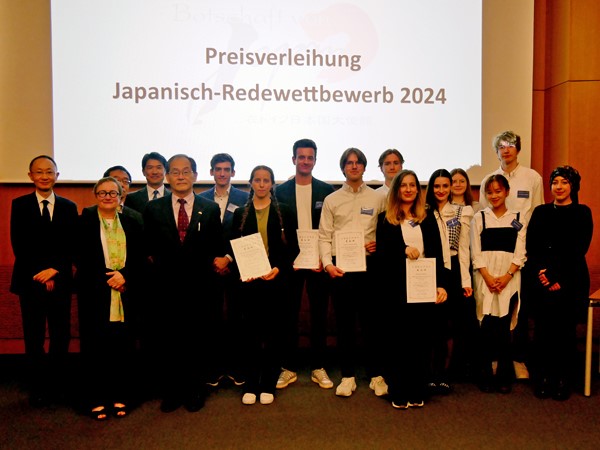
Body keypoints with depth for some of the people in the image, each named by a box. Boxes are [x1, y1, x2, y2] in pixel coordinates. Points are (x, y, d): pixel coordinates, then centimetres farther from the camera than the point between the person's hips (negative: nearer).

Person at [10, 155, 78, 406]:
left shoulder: (68, 207, 6)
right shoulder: (19, 205, 4)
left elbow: (72, 245, 2)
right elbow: (18, 245, -3)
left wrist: (55, 270, -12)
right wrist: (40, 275, -10)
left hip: (60, 281, 1)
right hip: (30, 281, -1)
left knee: (61, 337, 6)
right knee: (34, 339, 6)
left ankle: (58, 386, 19)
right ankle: (38, 389, 19)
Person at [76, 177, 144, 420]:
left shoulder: (131, 223, 10)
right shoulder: (84, 222, 3)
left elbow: (139, 258, 6)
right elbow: (81, 259, -4)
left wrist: (124, 276, -11)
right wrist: (105, 279, -12)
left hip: (125, 294, 2)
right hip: (94, 293, -2)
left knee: (122, 345, 5)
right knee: (95, 346, 2)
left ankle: (121, 397, 17)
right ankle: (96, 399, 14)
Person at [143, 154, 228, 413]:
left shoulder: (210, 209, 4)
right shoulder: (153, 209, 5)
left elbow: (217, 247, 5)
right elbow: (148, 248, 7)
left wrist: (219, 260, -10)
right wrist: (155, 266, -4)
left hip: (200, 287, 0)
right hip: (167, 287, 1)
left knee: (198, 341, 10)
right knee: (169, 341, 10)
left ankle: (195, 392, 27)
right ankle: (171, 392, 28)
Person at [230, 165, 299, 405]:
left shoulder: (284, 212, 3)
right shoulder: (240, 213, 7)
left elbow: (293, 247, 1)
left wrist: (279, 268, -13)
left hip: (276, 280, -1)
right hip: (248, 281, 1)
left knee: (272, 332, 6)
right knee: (251, 333, 5)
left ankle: (268, 385, 18)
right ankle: (250, 386, 17)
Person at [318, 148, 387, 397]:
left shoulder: (378, 198, 10)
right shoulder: (331, 200, 9)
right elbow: (324, 235, 5)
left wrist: (379, 244, -10)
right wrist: (327, 263, -7)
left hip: (368, 264, 0)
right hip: (340, 266, 1)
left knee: (371, 320, 2)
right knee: (344, 322, 6)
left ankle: (376, 375, 15)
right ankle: (348, 376, 17)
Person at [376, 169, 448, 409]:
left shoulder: (428, 219, 10)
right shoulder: (385, 219, 5)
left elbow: (437, 254, 4)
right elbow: (381, 254, -2)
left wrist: (440, 285, -6)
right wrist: (404, 250, -18)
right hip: (395, 289, -1)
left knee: (421, 339, 5)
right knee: (397, 340, 4)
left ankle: (418, 392, 17)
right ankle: (398, 393, 14)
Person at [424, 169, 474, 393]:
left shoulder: (461, 212, 6)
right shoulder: (424, 212, 3)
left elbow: (463, 248, 4)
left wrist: (466, 280, 0)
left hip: (452, 271, 1)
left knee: (451, 323, 4)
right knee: (432, 321, 3)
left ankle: (443, 373, 17)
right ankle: (435, 373, 15)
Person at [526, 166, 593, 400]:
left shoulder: (582, 213, 3)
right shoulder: (540, 212, 11)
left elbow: (578, 250, -5)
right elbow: (530, 247, 4)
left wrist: (558, 279, -12)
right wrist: (540, 272, -11)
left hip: (570, 282, -2)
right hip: (541, 282, 2)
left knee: (565, 332, 4)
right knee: (542, 331, 3)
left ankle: (563, 381, 17)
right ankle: (543, 379, 15)